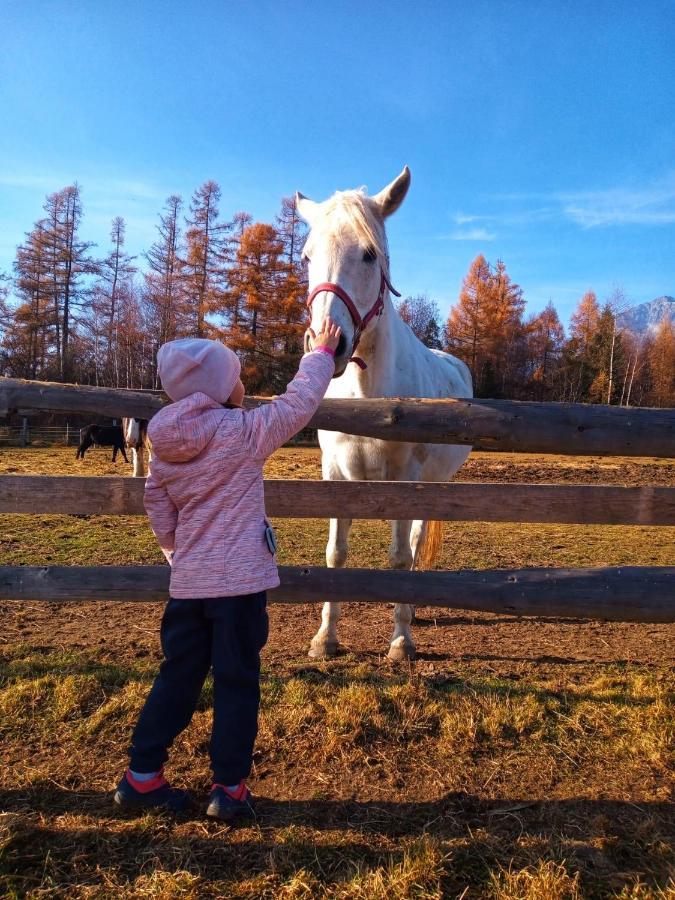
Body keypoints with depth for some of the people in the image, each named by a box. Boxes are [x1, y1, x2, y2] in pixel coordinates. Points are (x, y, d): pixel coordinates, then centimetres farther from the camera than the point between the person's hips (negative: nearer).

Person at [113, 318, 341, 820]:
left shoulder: (164, 447, 5)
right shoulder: (245, 432, -12)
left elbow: (160, 519, 10)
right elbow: (299, 403, -2)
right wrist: (321, 355, 14)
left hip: (187, 584, 6)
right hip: (240, 583, -5)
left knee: (178, 677, 18)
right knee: (237, 683, 8)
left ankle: (142, 775, 27)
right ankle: (229, 787, 19)